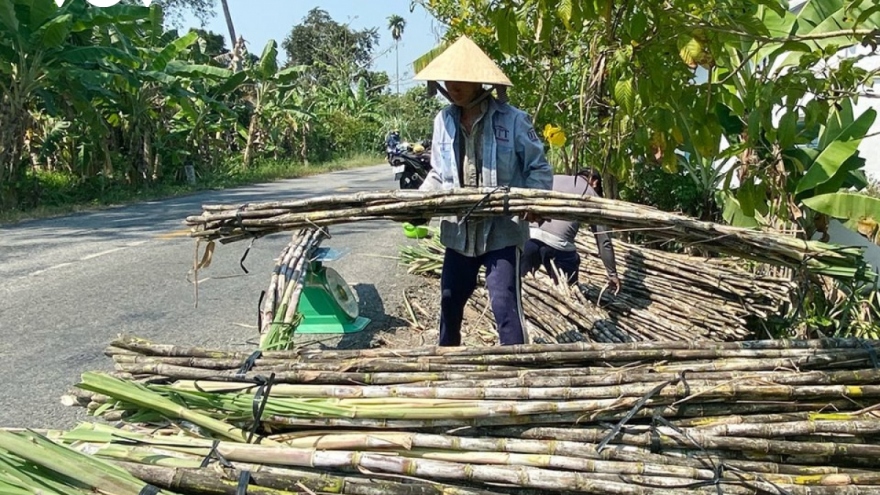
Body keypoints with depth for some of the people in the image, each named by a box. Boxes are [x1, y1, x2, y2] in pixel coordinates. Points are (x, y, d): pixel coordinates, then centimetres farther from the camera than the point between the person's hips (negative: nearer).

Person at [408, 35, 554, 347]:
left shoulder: (512, 119, -10)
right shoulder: (443, 120, 5)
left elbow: (539, 168, -4)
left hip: (502, 230, -5)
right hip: (459, 230, 6)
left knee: (505, 303, -10)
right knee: (450, 300, 18)